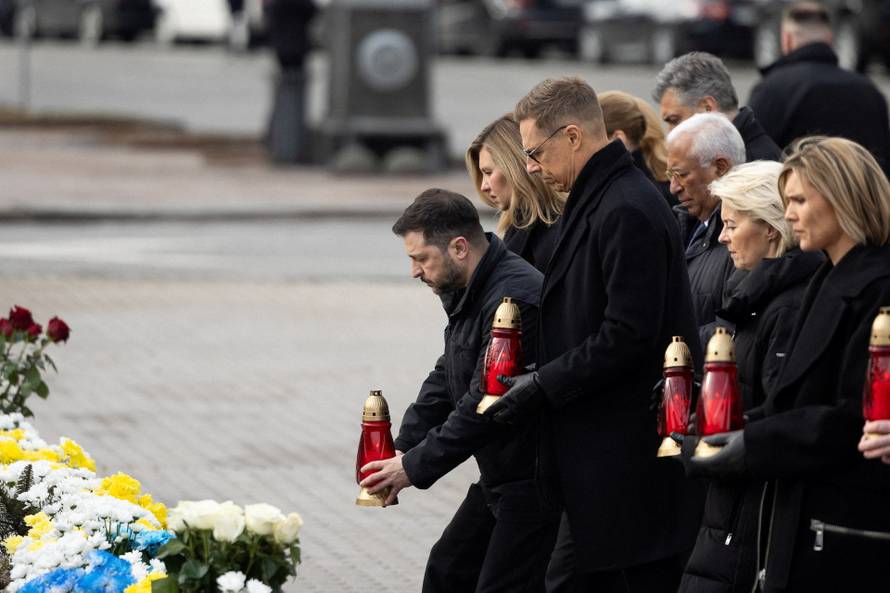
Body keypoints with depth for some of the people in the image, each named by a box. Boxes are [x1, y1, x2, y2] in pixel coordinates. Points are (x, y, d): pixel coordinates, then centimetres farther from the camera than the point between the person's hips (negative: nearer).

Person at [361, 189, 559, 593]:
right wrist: (402, 450, 5)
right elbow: (445, 379, 16)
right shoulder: (469, 293, 9)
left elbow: (485, 404, -26)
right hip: (499, 477, 11)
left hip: (534, 480, -11)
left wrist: (416, 466, -19)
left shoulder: (515, 298, -25)